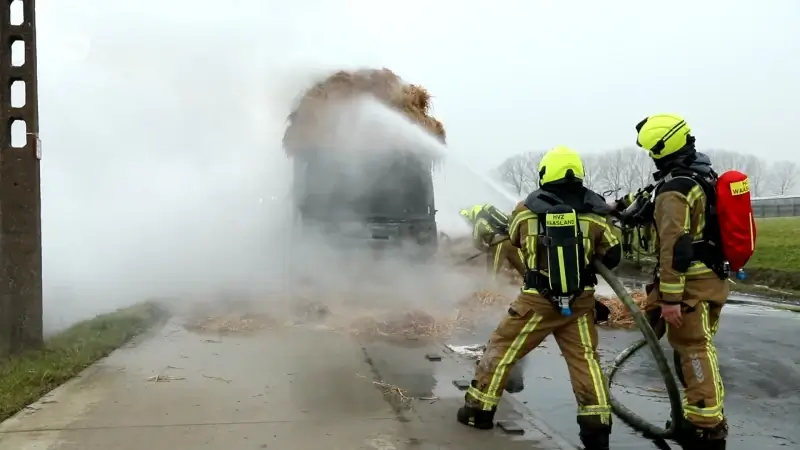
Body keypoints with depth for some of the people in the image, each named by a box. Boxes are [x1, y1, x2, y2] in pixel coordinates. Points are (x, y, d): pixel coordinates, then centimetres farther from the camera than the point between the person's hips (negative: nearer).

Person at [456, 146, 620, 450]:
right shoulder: (593, 214, -5)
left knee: (502, 349, 13)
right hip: (580, 302, 2)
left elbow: (514, 240, 14)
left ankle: (479, 410, 22)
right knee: (585, 359, 10)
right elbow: (613, 256, 4)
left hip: (538, 301, -1)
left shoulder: (525, 211, -7)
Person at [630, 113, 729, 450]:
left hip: (691, 283, -10)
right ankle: (706, 418, 27)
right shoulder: (704, 173, 11)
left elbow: (675, 248, -25)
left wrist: (670, 298, -24)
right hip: (711, 277, 10)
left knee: (693, 351, -5)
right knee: (697, 348, 18)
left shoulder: (673, 190, -20)